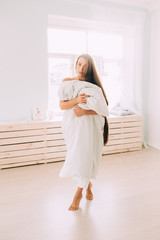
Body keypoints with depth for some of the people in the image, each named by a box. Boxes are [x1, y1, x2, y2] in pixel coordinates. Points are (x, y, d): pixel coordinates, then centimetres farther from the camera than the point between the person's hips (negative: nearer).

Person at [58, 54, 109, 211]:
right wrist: (76, 100, -22)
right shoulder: (66, 82, 5)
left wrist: (84, 111, -22)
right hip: (71, 125, 2)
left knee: (84, 157, -5)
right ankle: (88, 184, 35)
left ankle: (78, 194, 13)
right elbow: (62, 105, -4)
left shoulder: (93, 85, 0)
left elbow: (100, 109, -6)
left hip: (88, 124, -2)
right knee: (77, 156, 7)